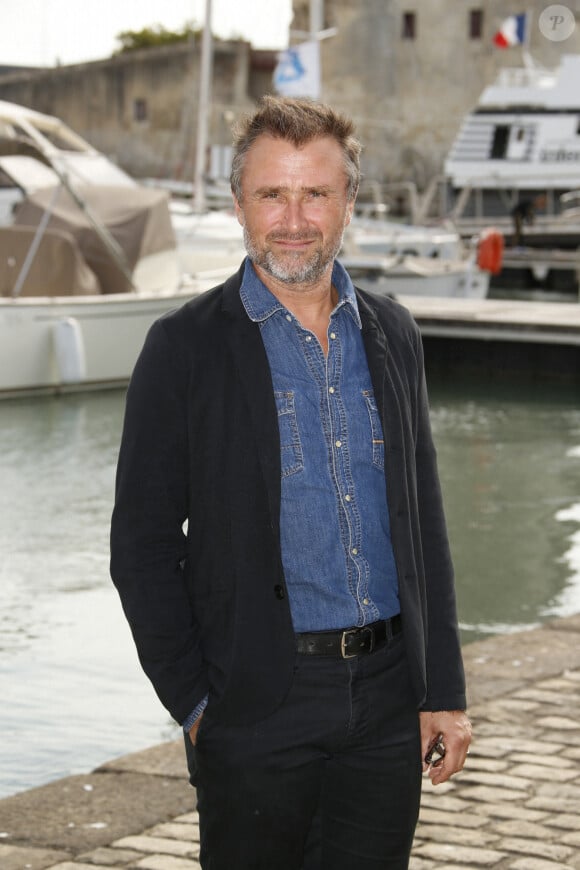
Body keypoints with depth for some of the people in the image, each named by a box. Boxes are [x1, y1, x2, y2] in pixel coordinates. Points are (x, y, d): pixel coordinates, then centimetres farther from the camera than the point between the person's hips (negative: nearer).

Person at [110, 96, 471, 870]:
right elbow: (143, 545, -3)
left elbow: (423, 521, 12)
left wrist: (444, 690, 8)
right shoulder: (185, 348, -4)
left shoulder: (393, 336, 9)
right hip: (255, 712, -4)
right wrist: (192, 701, -8)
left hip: (387, 705, 4)